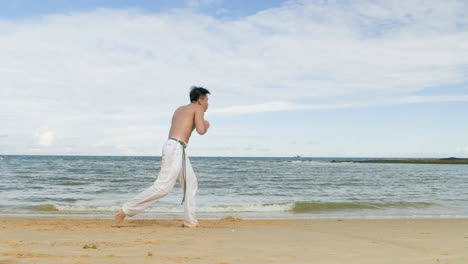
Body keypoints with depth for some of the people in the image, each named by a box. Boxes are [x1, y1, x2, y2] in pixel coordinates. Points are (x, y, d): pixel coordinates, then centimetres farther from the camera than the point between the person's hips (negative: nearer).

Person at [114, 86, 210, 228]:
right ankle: (127, 209, -11)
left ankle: (190, 220, 11)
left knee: (191, 184, 13)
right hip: (175, 148, -10)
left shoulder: (179, 109, 25)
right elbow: (201, 131, -12)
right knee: (163, 186, -13)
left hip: (173, 147, 10)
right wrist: (206, 125, 11)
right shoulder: (198, 108, 2)